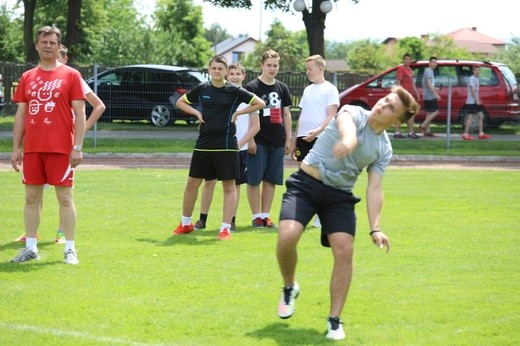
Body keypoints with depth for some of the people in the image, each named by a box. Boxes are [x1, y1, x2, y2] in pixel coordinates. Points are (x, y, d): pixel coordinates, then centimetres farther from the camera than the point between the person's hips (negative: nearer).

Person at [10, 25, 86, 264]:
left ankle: (70, 249, 4)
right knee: (31, 197, 7)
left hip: (60, 148, -4)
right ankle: (30, 248, 14)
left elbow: (80, 114, -3)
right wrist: (16, 148, 7)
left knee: (65, 197, -2)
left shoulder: (70, 75, 0)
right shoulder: (27, 78, 11)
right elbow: (20, 114, 13)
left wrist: (77, 147, -11)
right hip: (32, 148, 4)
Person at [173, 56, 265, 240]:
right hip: (203, 145, 3)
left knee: (229, 186, -2)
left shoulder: (234, 91, -3)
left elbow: (260, 103, 1)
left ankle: (226, 228, 3)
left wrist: (237, 113, -4)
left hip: (226, 146, -3)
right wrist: (197, 113, 4)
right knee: (192, 183, 7)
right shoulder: (201, 89, 5)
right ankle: (185, 223, 22)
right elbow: (180, 102, 19)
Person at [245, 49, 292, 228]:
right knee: (254, 179, -3)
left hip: (277, 141, 5)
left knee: (271, 180, 7)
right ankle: (256, 216, 3)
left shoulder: (282, 88, 13)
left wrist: (288, 139, 11)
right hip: (258, 141, -5)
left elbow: (286, 115, 16)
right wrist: (250, 139, -13)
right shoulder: (252, 87, -3)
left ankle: (265, 215, 14)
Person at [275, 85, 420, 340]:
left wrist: (375, 229, -16)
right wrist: (349, 141, -59)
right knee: (288, 236, -24)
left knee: (344, 250, -14)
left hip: (339, 195, 3)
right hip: (305, 184, -3)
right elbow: (347, 127, -33)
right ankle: (289, 288, 8)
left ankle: (334, 321, -1)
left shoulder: (384, 149, 4)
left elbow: (374, 188, -2)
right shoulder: (353, 113, -7)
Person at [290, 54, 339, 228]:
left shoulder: (330, 89, -3)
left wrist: (317, 131, -26)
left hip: (319, 138, -7)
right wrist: (294, 141, 17)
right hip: (303, 138, 7)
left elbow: (331, 116, -11)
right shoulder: (307, 90, 18)